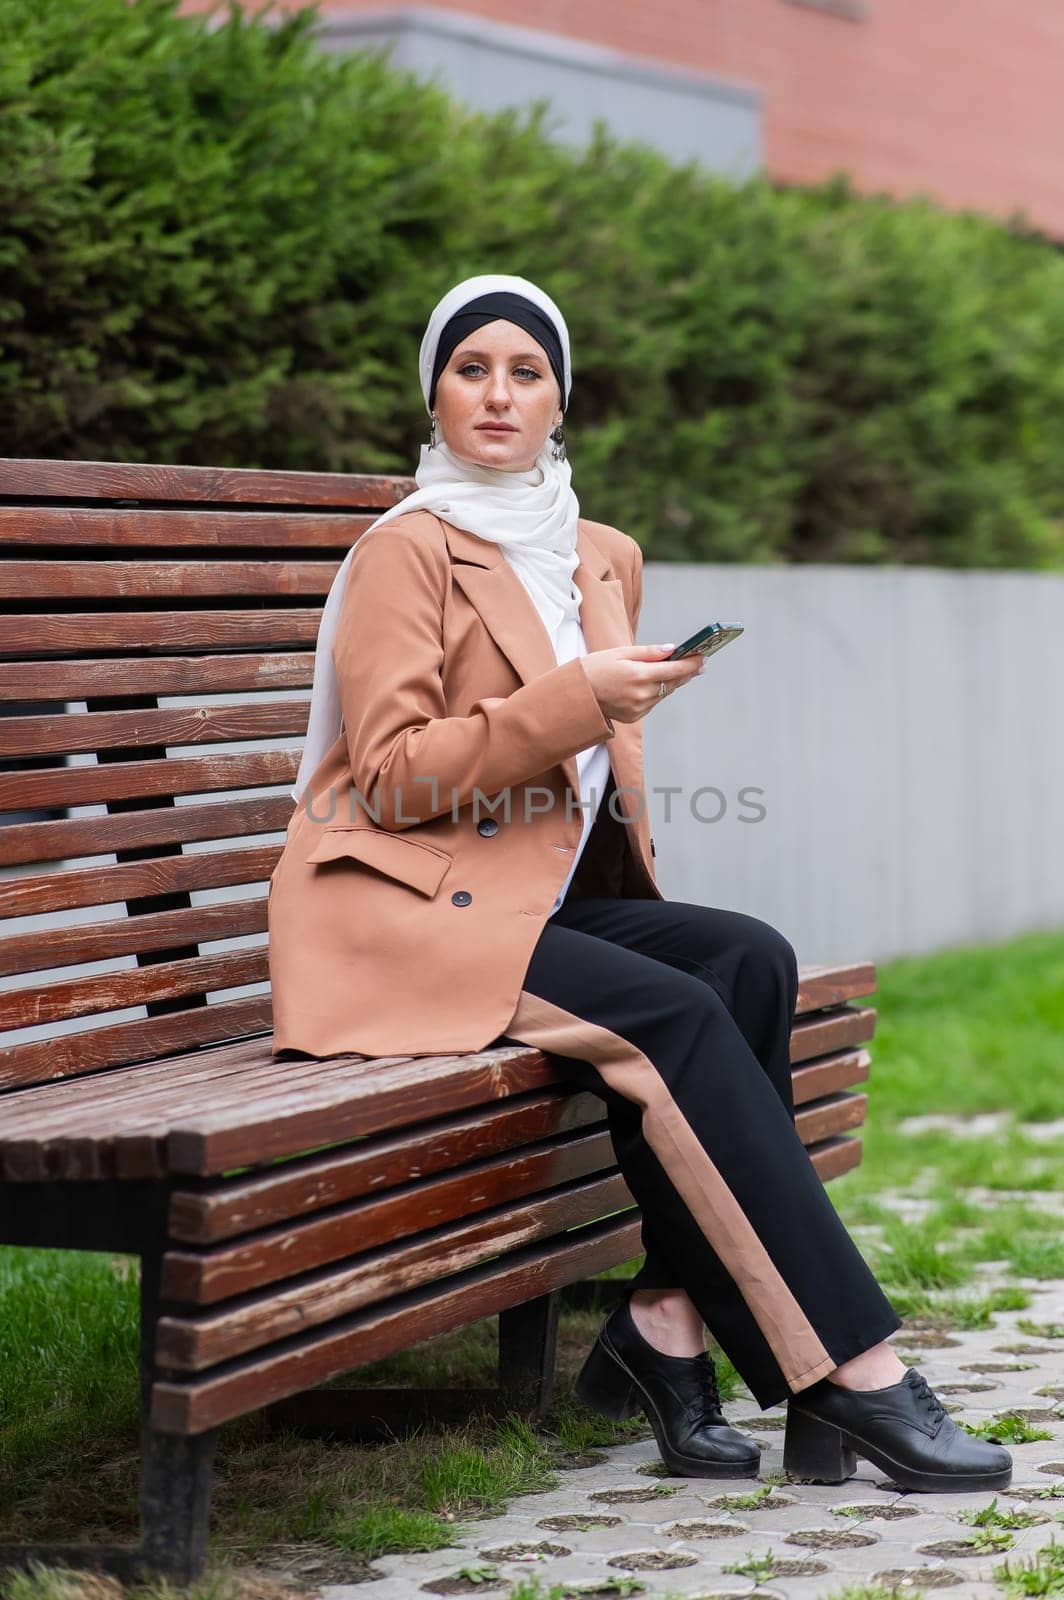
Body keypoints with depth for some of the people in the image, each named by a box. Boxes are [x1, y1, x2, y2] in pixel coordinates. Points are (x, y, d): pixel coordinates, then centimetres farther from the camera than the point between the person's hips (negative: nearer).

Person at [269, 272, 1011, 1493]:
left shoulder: (603, 558, 18)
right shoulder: (406, 549, -5)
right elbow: (390, 773, -13)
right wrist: (572, 702, -20)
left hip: (538, 897, 7)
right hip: (395, 912, -7)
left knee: (751, 959, -19)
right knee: (673, 1014, -26)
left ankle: (668, 1323, -19)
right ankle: (852, 1370, -25)